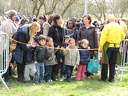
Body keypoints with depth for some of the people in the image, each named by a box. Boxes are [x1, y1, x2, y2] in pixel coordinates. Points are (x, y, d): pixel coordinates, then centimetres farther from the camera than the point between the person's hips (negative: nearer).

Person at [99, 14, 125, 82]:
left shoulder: (107, 26, -10)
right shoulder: (119, 26, 4)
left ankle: (104, 78, 8)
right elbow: (123, 36, 14)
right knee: (113, 63, 11)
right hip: (116, 47, 4)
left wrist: (100, 47, -7)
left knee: (105, 62, 6)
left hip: (108, 46, -4)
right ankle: (111, 78, 13)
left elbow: (103, 38, -12)